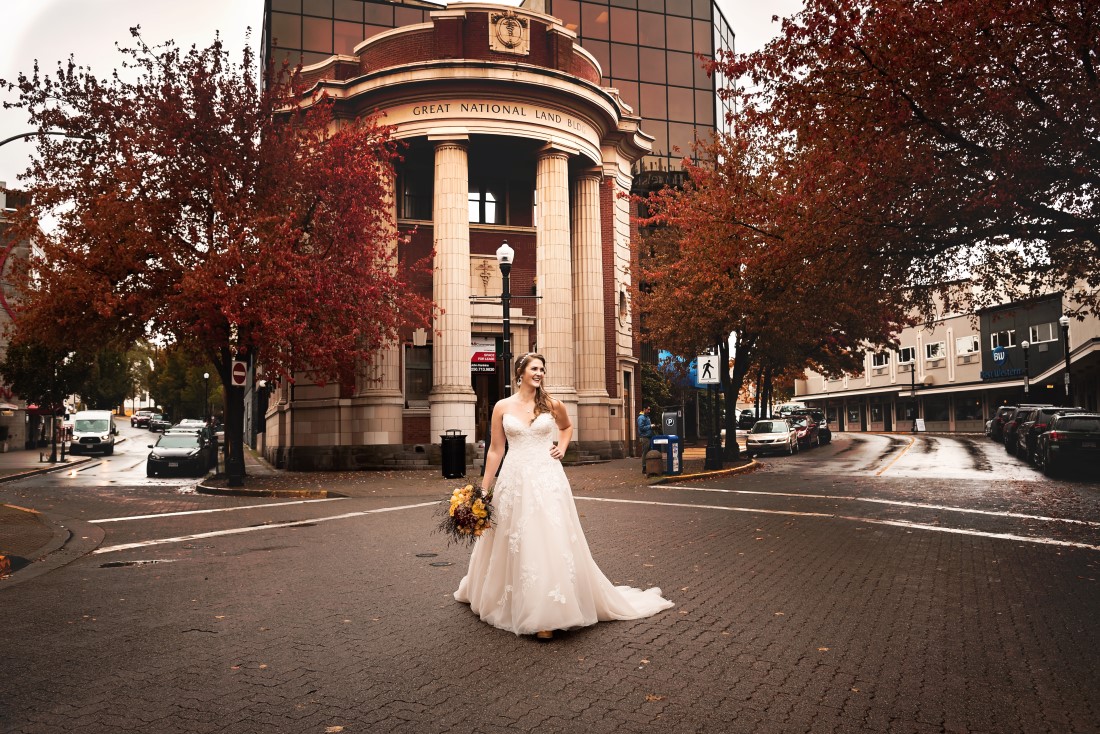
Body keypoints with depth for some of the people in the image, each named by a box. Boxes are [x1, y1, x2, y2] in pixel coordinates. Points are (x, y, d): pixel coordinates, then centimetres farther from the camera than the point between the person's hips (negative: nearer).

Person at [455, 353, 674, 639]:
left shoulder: (552, 405, 3)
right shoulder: (503, 407, 2)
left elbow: (567, 426, 25)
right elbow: (495, 450, 4)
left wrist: (562, 448, 7)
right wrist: (484, 489, 3)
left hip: (547, 479, 0)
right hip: (514, 480, 1)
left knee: (550, 542, -5)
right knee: (511, 544, 10)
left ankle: (547, 615, 3)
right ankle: (507, 604, 32)